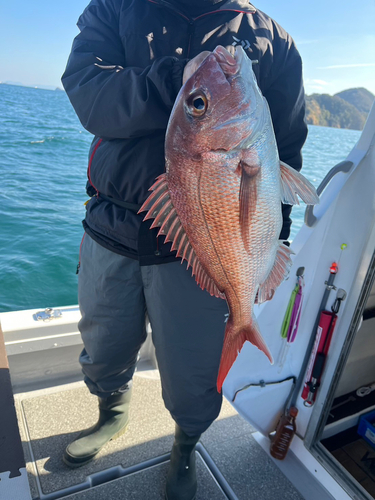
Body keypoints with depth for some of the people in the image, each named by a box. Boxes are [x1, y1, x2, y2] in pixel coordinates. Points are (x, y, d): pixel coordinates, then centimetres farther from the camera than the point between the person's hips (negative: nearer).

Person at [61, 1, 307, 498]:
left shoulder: (271, 40, 7)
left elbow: (283, 155, 5)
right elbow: (87, 94, -10)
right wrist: (178, 79, -24)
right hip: (111, 233, 3)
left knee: (192, 382, 8)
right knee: (102, 354, 20)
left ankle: (185, 449, 44)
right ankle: (113, 415, 54)